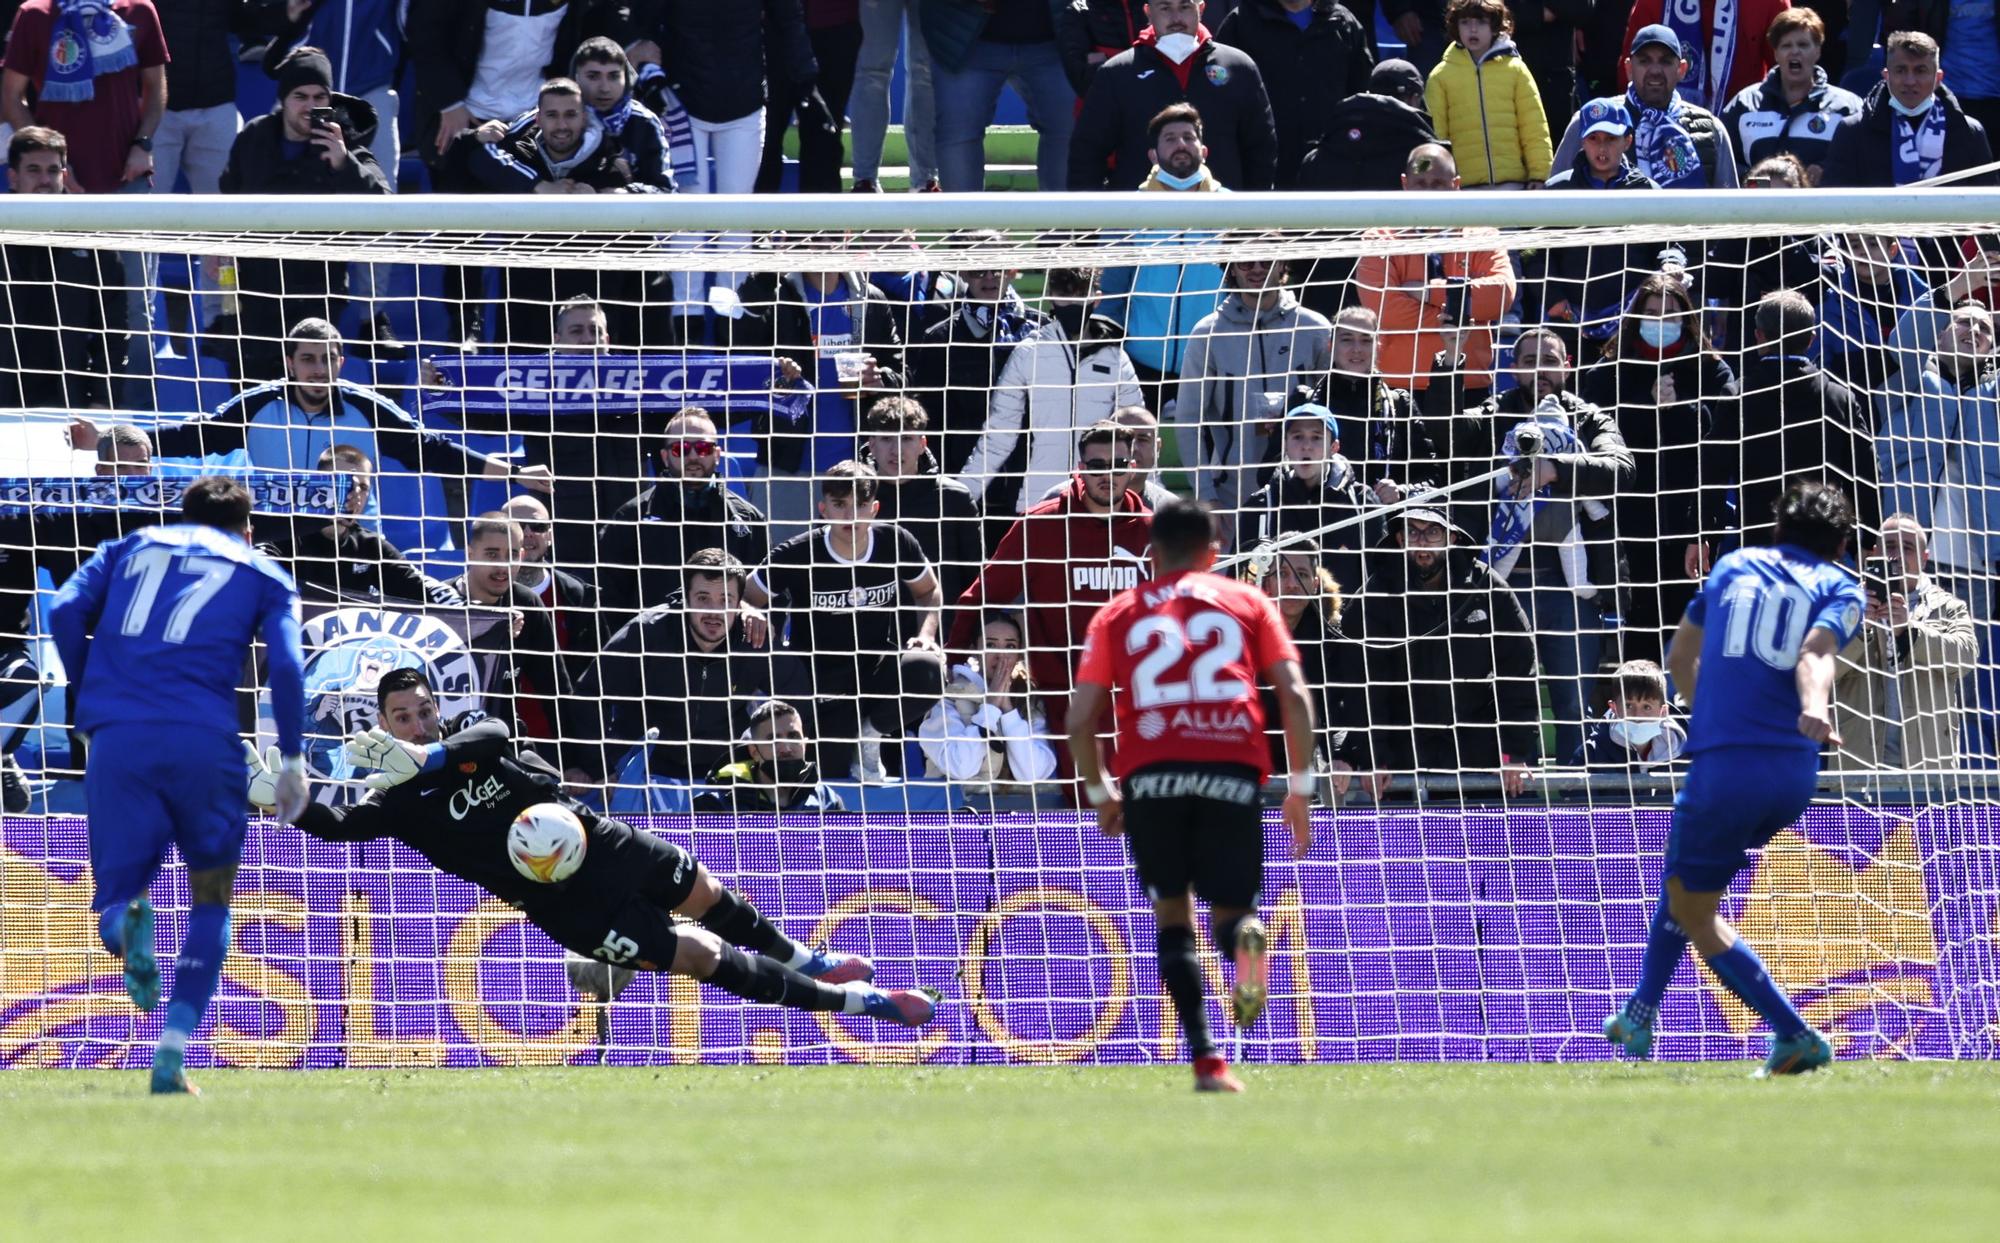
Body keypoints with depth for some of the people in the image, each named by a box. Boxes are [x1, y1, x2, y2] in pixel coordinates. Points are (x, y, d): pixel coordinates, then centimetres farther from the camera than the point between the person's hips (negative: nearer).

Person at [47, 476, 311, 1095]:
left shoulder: (129, 549, 24)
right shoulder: (263, 574, 18)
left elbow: (65, 610, 8)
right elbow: (286, 665, 2)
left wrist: (87, 698, 16)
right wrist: (293, 758, 8)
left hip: (117, 740, 1)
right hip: (204, 738, -1)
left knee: (115, 896, 9)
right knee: (211, 898, 16)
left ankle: (127, 924, -31)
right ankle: (173, 1049, 0)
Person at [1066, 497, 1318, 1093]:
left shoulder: (1117, 615, 19)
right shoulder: (1249, 602, 19)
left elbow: (1080, 720, 12)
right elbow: (1295, 696, 8)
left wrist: (1100, 793, 26)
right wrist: (1300, 786, 15)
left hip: (1151, 774, 0)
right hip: (1233, 769, 0)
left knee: (1172, 917, 11)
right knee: (1228, 908, 10)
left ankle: (1206, 1058, -7)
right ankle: (1245, 936, -31)